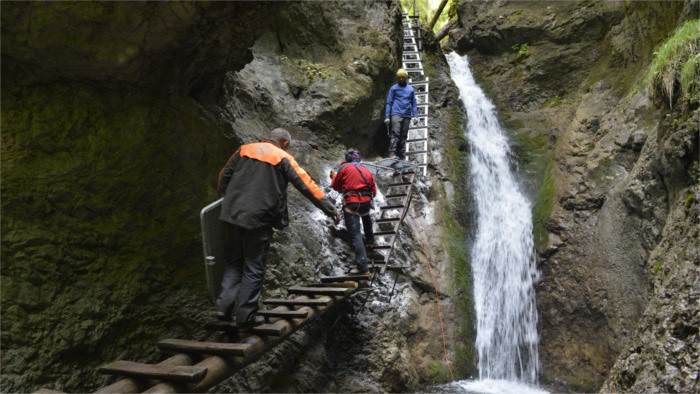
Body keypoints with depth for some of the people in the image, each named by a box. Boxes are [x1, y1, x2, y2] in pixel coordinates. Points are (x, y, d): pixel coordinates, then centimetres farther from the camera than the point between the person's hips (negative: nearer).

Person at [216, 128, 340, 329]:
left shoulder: (244, 150, 13)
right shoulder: (283, 158, 0)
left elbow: (223, 178, 15)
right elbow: (307, 185, -5)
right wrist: (330, 209, -1)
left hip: (232, 214, 5)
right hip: (258, 219, -4)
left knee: (235, 261, 19)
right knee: (254, 268, 6)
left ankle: (224, 305, 8)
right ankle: (245, 317, 11)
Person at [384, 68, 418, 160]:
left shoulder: (411, 89, 17)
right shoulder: (394, 88, 10)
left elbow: (414, 103, 17)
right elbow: (389, 103, 7)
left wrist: (415, 116, 4)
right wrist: (387, 116, -3)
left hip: (407, 116, 3)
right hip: (396, 114, -3)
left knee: (404, 135, 4)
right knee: (395, 133, -16)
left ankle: (400, 154, 8)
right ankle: (392, 153, -20)